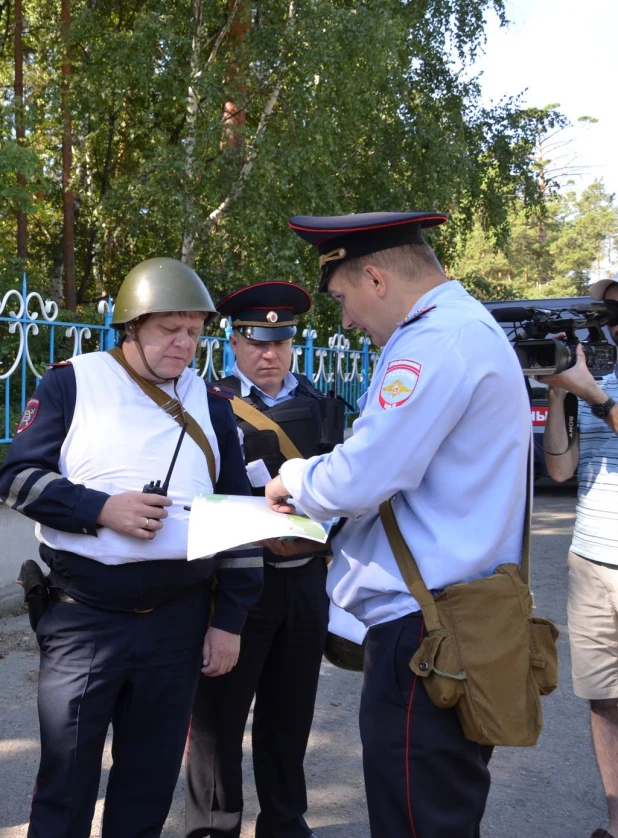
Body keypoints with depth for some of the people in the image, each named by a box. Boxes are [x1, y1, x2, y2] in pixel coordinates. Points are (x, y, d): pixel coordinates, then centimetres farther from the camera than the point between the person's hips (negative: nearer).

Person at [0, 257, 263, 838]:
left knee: (151, 783, 14)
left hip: (178, 622, 3)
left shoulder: (211, 405, 8)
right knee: (65, 784, 6)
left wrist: (230, 620, 6)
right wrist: (101, 508, -18)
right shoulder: (72, 383, -1)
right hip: (82, 619, -3)